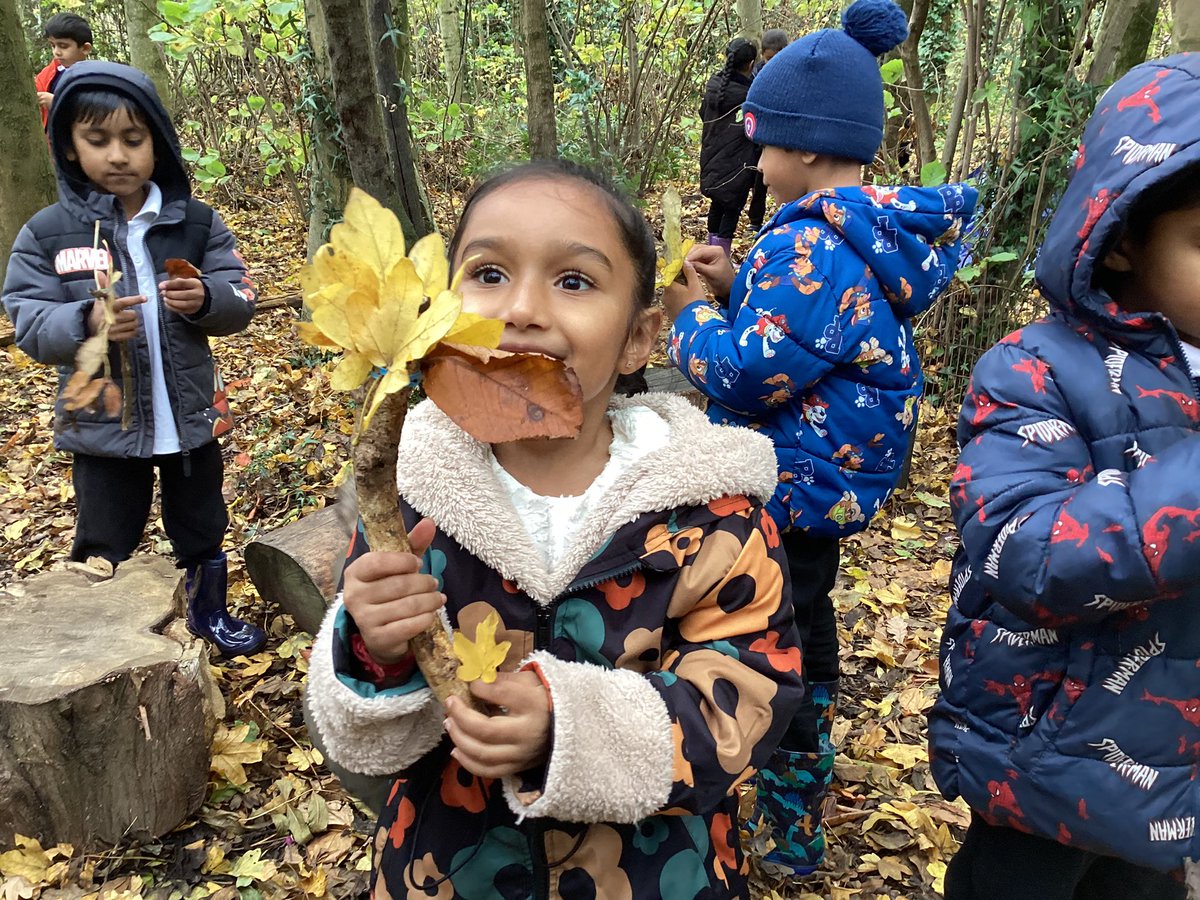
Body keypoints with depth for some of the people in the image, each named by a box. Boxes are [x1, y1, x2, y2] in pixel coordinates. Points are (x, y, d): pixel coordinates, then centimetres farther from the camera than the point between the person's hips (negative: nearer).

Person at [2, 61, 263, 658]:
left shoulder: (197, 223, -4)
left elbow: (239, 302, -4)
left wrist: (204, 300, -27)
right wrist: (87, 323, -30)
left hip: (191, 417, 1)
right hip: (102, 424, -1)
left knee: (202, 533, 19)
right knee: (104, 552, 12)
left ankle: (210, 614, 43)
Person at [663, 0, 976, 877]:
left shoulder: (812, 245, -26)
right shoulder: (877, 228, 5)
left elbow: (745, 377, -26)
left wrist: (692, 314, -10)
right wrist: (736, 286, 2)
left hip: (792, 491, -10)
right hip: (829, 479, 10)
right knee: (806, 623, 27)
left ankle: (788, 835, 23)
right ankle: (806, 760, 50)